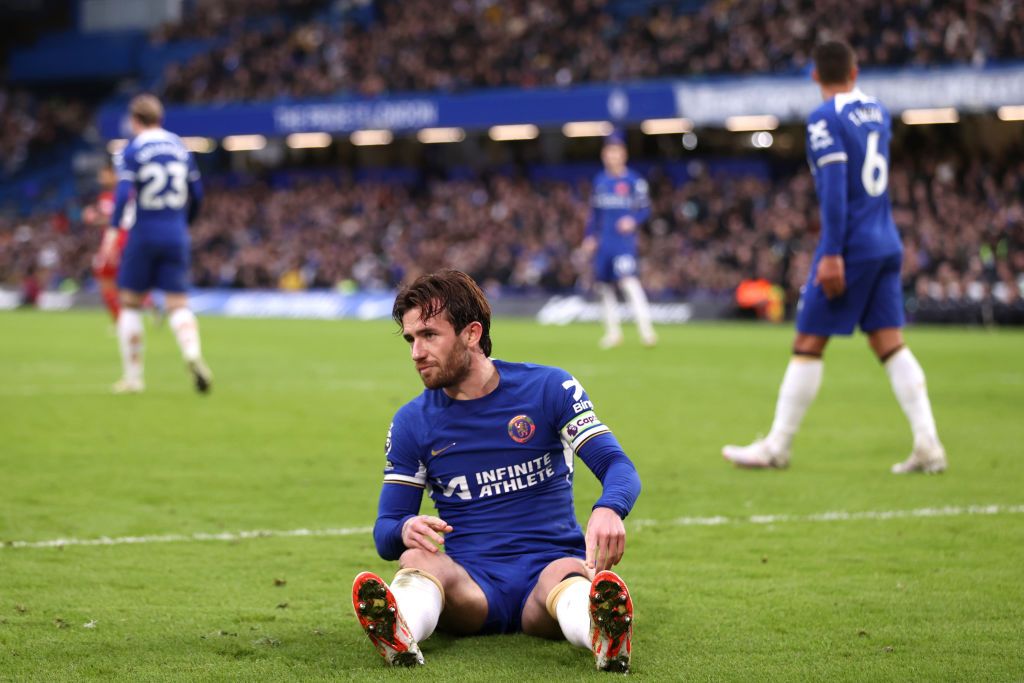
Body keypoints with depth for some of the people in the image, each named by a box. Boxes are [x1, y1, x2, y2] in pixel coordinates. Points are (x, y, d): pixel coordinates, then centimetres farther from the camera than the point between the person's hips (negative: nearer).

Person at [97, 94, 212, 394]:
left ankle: (132, 376, 10)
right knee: (178, 304, 2)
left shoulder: (132, 150, -4)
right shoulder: (180, 147, 10)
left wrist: (112, 230, -24)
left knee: (130, 304, 10)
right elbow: (196, 194, 13)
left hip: (144, 235, -3)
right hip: (176, 235, 3)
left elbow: (123, 192, -18)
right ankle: (193, 353, -28)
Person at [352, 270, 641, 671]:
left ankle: (604, 636, -73)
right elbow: (385, 532, 8)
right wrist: (405, 530, -19)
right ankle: (400, 636, -66)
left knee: (570, 575, -37)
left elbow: (618, 465, -6)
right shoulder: (411, 422, 9)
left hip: (549, 567, -1)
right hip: (469, 585, 2)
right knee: (417, 559, -32)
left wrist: (608, 510, -32)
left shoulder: (549, 388, 3)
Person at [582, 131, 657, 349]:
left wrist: (633, 220, -21)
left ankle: (645, 328, -26)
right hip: (603, 242, 6)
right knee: (604, 286, 8)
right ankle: (612, 331, 19)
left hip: (624, 239, -6)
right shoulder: (600, 181, 14)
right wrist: (589, 236, 14)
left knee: (629, 280, -22)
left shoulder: (633, 181, -2)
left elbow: (645, 209, -3)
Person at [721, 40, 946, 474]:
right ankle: (928, 446, -3)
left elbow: (835, 187, -17)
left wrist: (832, 254, -18)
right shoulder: (877, 112, 11)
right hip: (887, 244, 7)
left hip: (851, 245, -7)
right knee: (890, 343, 5)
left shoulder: (825, 119, -10)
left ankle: (777, 447, 6)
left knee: (808, 344, 0)